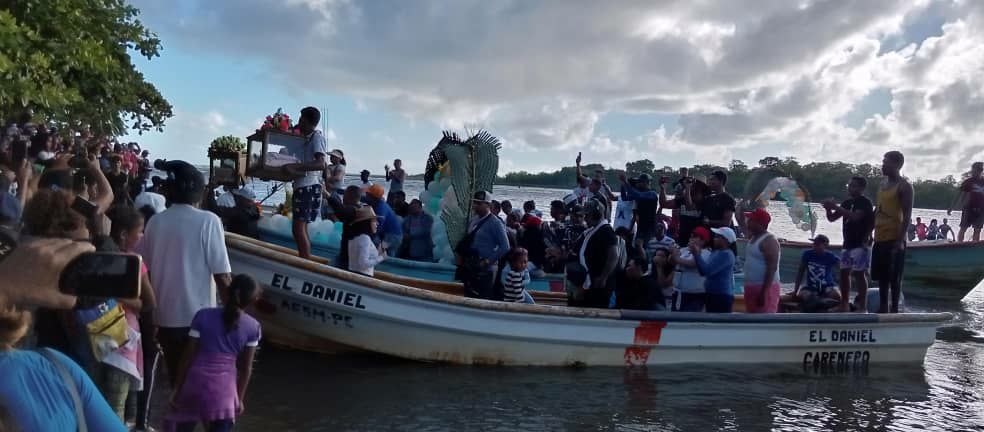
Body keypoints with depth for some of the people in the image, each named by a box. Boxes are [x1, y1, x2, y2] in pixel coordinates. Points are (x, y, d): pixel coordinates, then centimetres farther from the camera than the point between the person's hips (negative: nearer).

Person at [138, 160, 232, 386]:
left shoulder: (155, 222, 2)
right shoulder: (208, 221, -11)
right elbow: (221, 274, -14)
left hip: (164, 317, 4)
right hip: (199, 317, -4)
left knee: (177, 379, 15)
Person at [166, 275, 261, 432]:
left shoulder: (203, 316, -2)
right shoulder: (252, 326, -1)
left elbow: (188, 357, -1)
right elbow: (246, 367, 3)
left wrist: (178, 388, 8)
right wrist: (240, 398, 13)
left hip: (196, 382, 1)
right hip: (224, 386, -1)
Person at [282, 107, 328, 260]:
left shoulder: (317, 136, -8)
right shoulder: (306, 138, 17)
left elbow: (321, 164, -22)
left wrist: (294, 166, -29)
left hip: (309, 186, -9)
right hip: (301, 185, 9)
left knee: (298, 228, -14)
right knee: (301, 228, 12)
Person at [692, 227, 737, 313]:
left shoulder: (726, 254, -14)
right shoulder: (716, 253, 16)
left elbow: (708, 270, -22)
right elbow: (703, 271, 18)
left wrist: (697, 254, -15)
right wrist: (697, 253, 8)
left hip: (722, 296, -11)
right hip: (712, 295, 11)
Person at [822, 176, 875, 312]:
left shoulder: (865, 202, -8)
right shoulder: (847, 203, 15)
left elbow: (855, 217, -24)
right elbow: (832, 218, 15)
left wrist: (836, 207, -23)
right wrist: (829, 208, -6)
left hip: (861, 244, -8)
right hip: (848, 244, 8)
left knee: (859, 273, -10)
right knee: (844, 272, 8)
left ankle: (862, 307, -8)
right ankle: (844, 305, 16)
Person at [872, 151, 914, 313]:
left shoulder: (904, 186, -9)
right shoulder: (883, 183, 14)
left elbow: (907, 215, -14)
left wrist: (900, 239, -21)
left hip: (894, 238, -8)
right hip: (880, 237, 8)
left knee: (894, 277, -3)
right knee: (882, 276, 12)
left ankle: (894, 310, 3)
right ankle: (883, 308, 20)